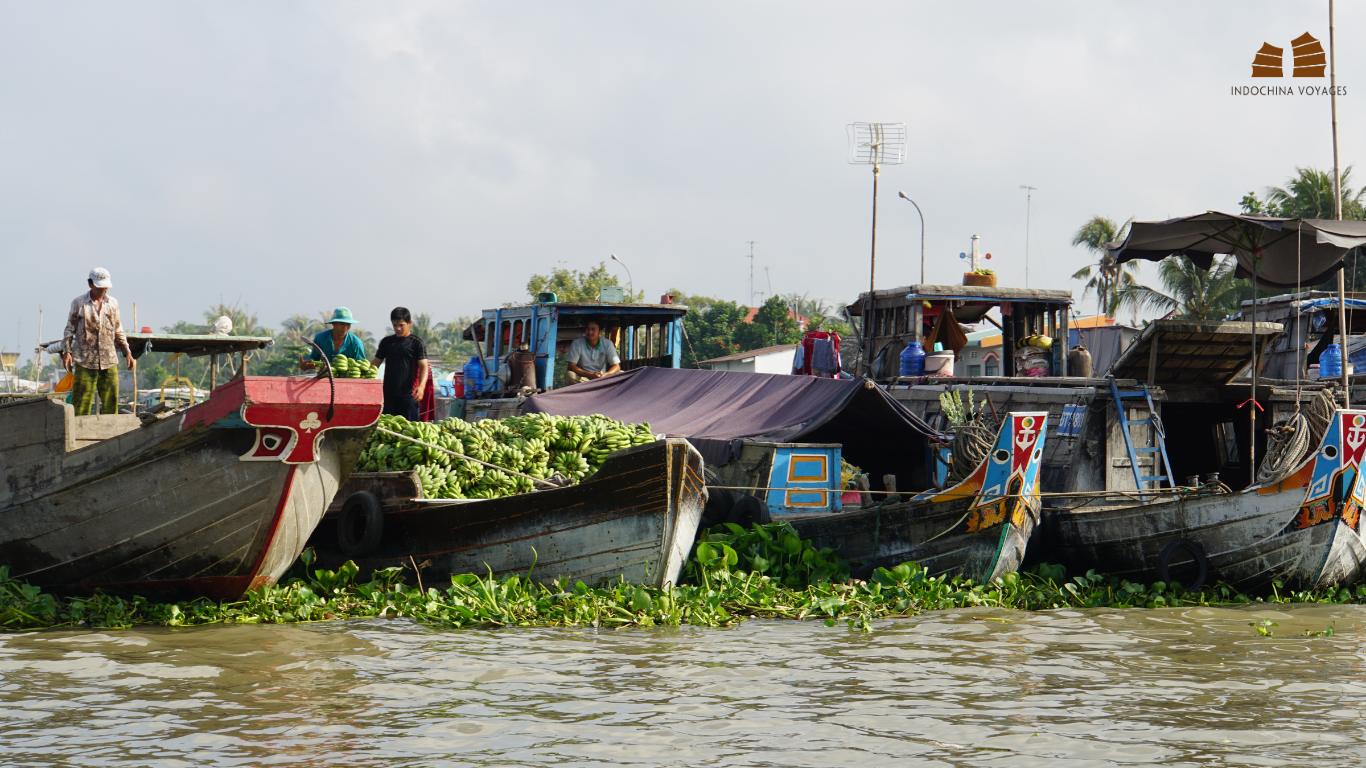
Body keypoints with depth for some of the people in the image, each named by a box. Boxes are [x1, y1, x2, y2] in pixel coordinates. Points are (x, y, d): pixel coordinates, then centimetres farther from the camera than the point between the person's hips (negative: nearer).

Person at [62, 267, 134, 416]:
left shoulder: (113, 303, 13)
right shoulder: (78, 303, 4)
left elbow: (118, 331, 20)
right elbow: (70, 328, 5)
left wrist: (127, 352, 14)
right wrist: (66, 351, -6)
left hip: (109, 360, 3)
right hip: (85, 361, -3)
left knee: (111, 399, 1)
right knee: (81, 399, -7)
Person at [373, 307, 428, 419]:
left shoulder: (416, 343, 1)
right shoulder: (386, 342, 13)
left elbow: (423, 366, -7)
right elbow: (376, 363, 18)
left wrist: (421, 385, -24)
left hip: (408, 394, -4)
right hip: (388, 394, 4)